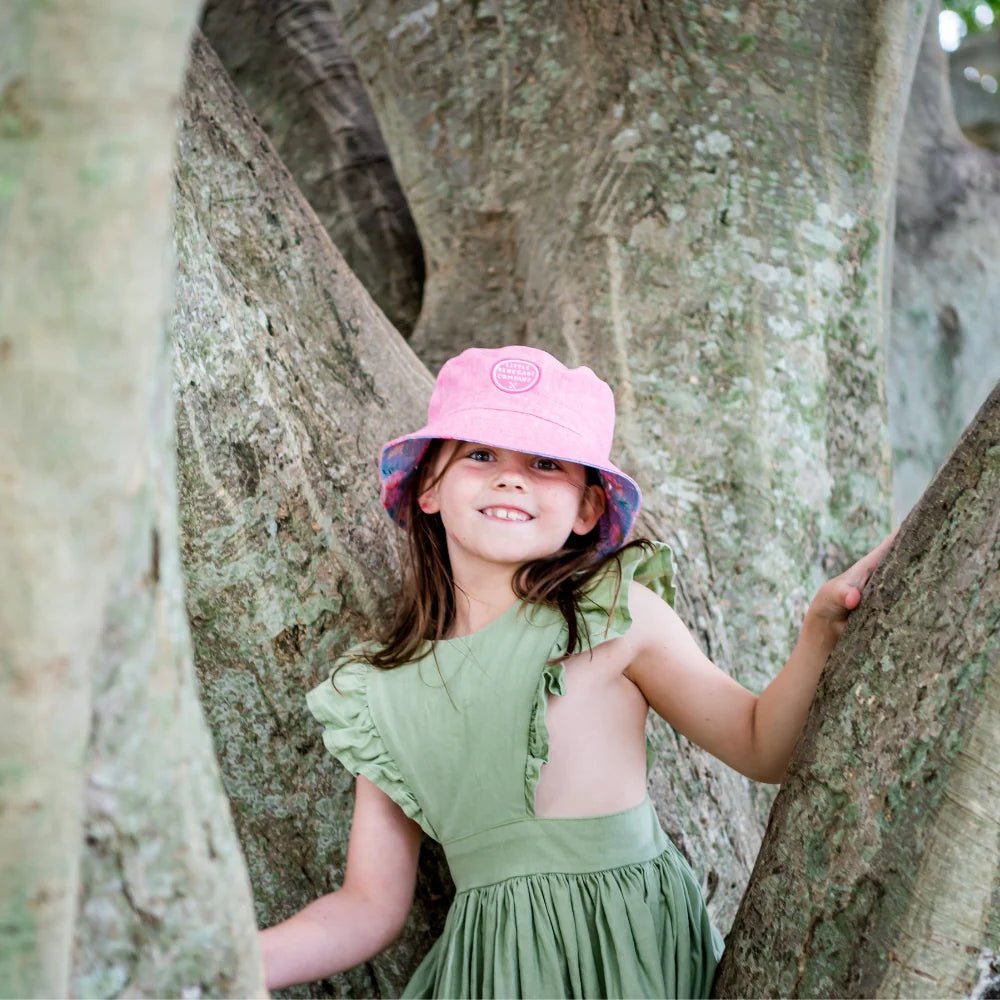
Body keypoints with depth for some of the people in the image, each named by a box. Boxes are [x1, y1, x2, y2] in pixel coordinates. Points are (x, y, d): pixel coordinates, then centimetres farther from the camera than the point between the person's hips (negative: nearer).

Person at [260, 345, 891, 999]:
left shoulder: (616, 612, -4)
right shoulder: (377, 691, 6)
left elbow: (761, 748, 1)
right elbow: (371, 907, 8)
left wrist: (822, 626, -16)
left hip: (632, 945, -3)